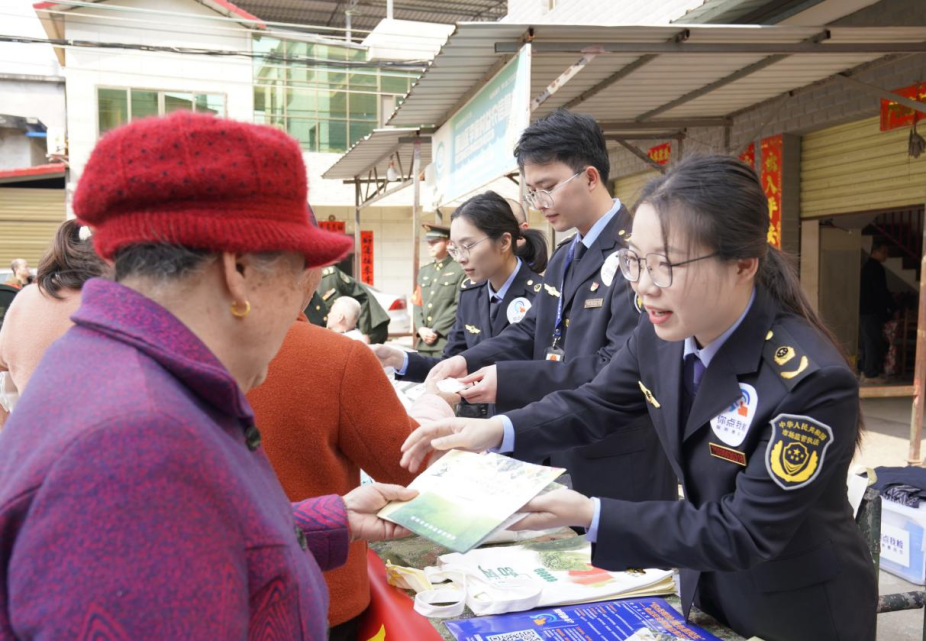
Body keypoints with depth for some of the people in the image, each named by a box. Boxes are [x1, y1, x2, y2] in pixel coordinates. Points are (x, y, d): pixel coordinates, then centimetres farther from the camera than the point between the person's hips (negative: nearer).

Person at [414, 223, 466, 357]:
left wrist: (436, 330, -11)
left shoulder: (460, 270, -4)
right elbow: (417, 304, 16)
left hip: (448, 341, -6)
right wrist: (421, 329, -1)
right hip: (424, 341, 6)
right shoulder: (424, 271, 18)